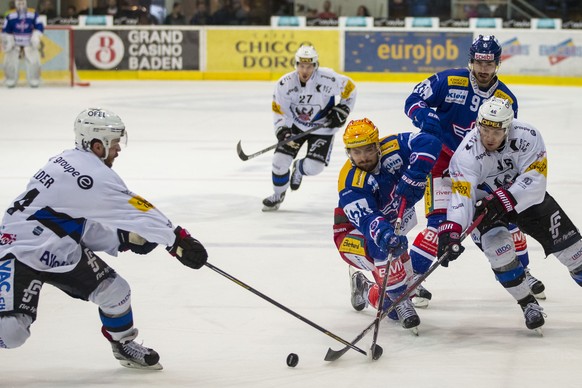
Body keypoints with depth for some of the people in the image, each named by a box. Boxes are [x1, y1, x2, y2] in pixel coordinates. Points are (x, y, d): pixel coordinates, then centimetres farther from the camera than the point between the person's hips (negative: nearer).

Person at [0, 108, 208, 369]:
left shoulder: (68, 162, 7)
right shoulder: (93, 175, -22)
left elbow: (81, 224, 13)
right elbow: (135, 211, -23)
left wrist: (123, 239, 3)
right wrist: (176, 240, -20)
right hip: (22, 250, -10)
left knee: (114, 290, 3)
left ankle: (124, 344, 27)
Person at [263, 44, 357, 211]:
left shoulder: (328, 79, -26)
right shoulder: (285, 83, -20)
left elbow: (349, 88, -9)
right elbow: (279, 110, -9)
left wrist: (342, 110, -11)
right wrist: (282, 129, -22)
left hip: (322, 127, -2)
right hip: (295, 124, 2)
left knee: (313, 167, -10)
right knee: (280, 159, -8)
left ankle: (299, 168, 31)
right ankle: (278, 195, 20)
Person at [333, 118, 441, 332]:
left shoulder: (391, 148, -21)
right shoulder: (350, 184, -31)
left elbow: (429, 143, -29)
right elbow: (366, 219, -42)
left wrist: (413, 176, -40)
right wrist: (384, 234, -63)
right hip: (354, 229, -6)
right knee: (383, 248, -32)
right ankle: (399, 301, -20)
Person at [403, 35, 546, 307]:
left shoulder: (507, 99, -6)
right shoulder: (448, 82, -16)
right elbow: (413, 101, -10)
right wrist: (424, 116, -33)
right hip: (444, 159, -4)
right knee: (440, 221, -18)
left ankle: (522, 272, 25)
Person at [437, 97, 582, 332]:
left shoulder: (528, 137, -28)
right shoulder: (467, 153, -31)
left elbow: (535, 180, -30)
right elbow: (461, 195, -39)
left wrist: (503, 200, -41)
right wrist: (451, 230, -54)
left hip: (526, 196, 2)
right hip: (485, 201, -2)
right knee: (497, 245, -26)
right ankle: (528, 304, -9)